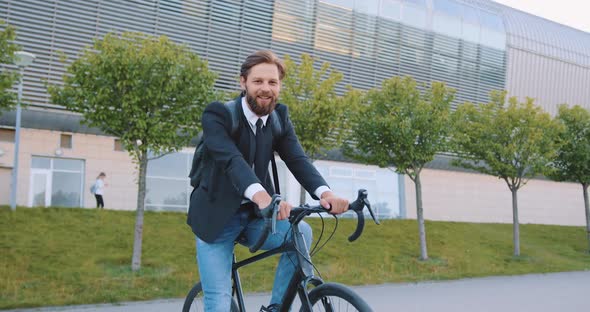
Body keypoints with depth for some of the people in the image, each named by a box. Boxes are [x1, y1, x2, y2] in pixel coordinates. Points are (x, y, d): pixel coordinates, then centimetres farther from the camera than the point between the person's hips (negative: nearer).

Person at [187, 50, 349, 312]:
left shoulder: (279, 118, 0)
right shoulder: (217, 114, -16)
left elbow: (297, 160, -13)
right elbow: (231, 159, -33)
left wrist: (325, 192, -34)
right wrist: (261, 196, -53)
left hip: (254, 217, 4)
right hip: (217, 219, -4)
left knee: (301, 232, -24)